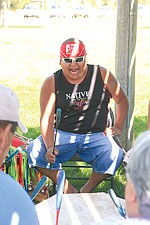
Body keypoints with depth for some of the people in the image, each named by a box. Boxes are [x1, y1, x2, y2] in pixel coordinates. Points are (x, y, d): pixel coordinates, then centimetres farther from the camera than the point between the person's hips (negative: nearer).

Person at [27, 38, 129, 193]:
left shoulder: (102, 75, 1)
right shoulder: (51, 83, -1)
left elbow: (122, 100, 13)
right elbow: (47, 119, -8)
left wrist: (117, 127, 4)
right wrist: (50, 146, -24)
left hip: (96, 136, 0)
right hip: (62, 134, 1)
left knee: (114, 155, -31)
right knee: (34, 151, -24)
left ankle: (87, 190, -5)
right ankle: (68, 190, -7)